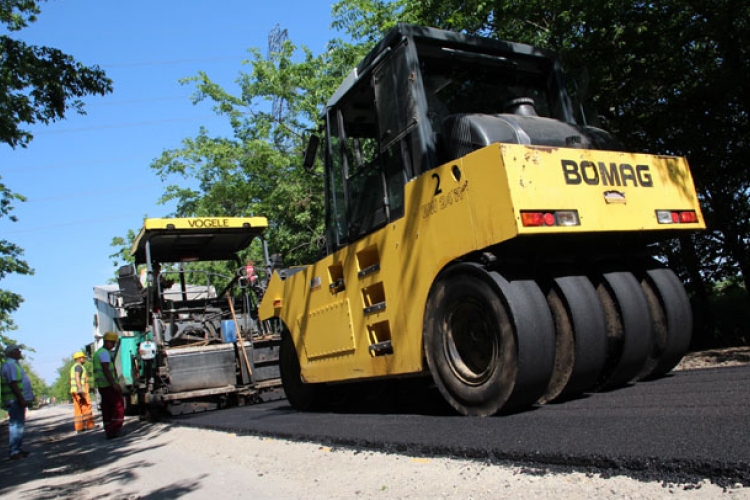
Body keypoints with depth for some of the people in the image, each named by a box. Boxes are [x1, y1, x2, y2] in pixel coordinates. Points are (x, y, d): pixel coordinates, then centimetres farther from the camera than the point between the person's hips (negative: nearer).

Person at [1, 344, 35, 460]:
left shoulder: (14, 364, 19)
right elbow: (13, 383, -22)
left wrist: (24, 399, 23)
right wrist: (21, 399, -23)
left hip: (19, 400, 11)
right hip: (15, 401, -11)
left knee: (18, 425, 14)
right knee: (16, 425, -8)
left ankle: (17, 449, 21)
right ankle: (14, 452, -6)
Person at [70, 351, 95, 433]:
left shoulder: (73, 367, 23)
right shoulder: (78, 366, -8)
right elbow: (77, 378, -21)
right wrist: (80, 390, -27)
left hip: (74, 391, 10)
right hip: (81, 390, -10)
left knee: (78, 409, 5)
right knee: (86, 407, -6)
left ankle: (79, 427, 2)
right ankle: (90, 425, -6)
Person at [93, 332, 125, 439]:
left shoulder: (99, 352, 21)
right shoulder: (104, 353, -12)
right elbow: (106, 370, -21)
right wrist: (114, 383, -24)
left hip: (102, 386, 10)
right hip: (109, 385, -10)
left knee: (107, 408, 9)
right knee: (118, 406, -5)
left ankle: (109, 431, 11)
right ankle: (116, 429, -8)